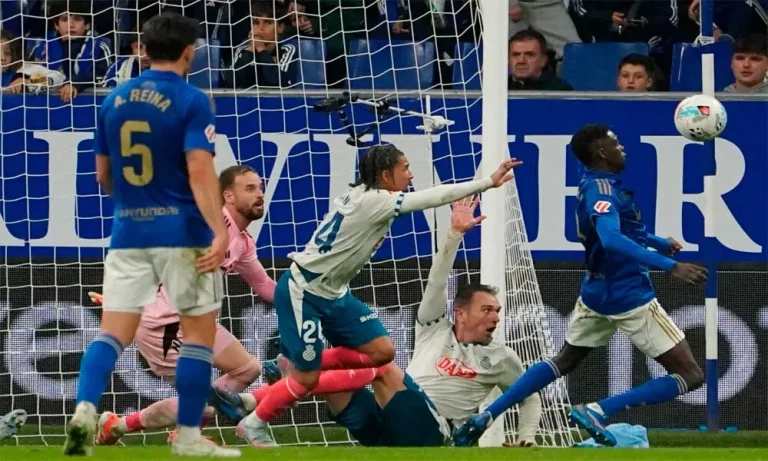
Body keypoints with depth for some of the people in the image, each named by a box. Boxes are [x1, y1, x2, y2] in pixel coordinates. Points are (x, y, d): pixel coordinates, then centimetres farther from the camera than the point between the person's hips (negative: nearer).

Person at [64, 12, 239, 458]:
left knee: (113, 333, 2)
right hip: (182, 233, -5)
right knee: (200, 332, 7)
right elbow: (200, 170, -19)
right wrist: (220, 231, -26)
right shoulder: (191, 101, -7)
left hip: (128, 234, 5)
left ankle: (85, 410, -22)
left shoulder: (114, 100, 10)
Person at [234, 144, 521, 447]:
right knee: (307, 378, -7)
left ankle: (292, 365, 13)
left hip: (332, 293, 10)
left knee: (382, 351, -1)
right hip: (302, 293, -10)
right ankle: (254, 425, 16)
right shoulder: (371, 201, -23)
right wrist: (489, 182, -25)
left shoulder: (364, 197, 4)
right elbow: (435, 197, -27)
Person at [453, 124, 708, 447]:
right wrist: (670, 266, -45)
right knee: (689, 376, -4)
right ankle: (598, 411, -14)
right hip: (628, 297, -9)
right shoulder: (601, 189, -21)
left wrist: (659, 243, 15)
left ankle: (486, 417, 20)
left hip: (597, 292, 9)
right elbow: (612, 240, -39)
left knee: (565, 361, 27)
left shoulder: (596, 185, 8)